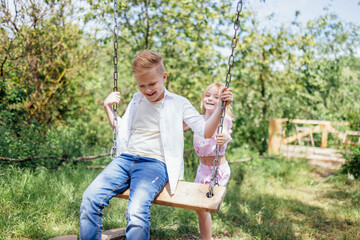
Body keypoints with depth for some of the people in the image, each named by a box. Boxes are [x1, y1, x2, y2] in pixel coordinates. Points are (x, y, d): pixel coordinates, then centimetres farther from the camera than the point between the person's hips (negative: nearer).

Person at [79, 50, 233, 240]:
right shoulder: (137, 100, 21)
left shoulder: (178, 104, 7)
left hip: (155, 163, -4)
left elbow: (206, 132, 3)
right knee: (90, 198, -20)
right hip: (125, 159, 5)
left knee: (136, 212, -32)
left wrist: (221, 107, -9)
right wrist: (108, 107, 21)